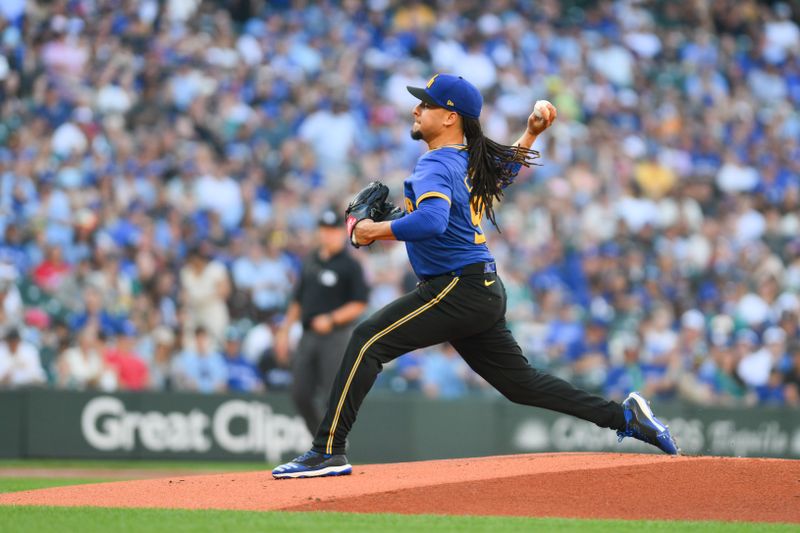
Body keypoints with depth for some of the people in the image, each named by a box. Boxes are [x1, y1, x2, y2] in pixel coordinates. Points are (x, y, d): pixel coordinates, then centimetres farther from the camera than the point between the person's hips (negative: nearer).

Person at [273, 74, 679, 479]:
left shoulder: (436, 165, -13)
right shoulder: (472, 161, 15)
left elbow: (431, 222, -32)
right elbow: (507, 168, 38)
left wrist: (374, 231, -21)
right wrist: (531, 133, 25)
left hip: (457, 289, -10)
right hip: (485, 291, 10)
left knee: (368, 339, -15)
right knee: (522, 383, 17)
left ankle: (329, 450, -22)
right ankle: (624, 415, 18)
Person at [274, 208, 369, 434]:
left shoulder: (350, 265, -4)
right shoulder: (310, 262, 15)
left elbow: (360, 304, -9)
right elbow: (298, 300, 22)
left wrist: (331, 319, -19)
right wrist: (284, 330, 17)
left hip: (336, 337, -6)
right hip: (308, 336, 7)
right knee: (301, 395, 2)